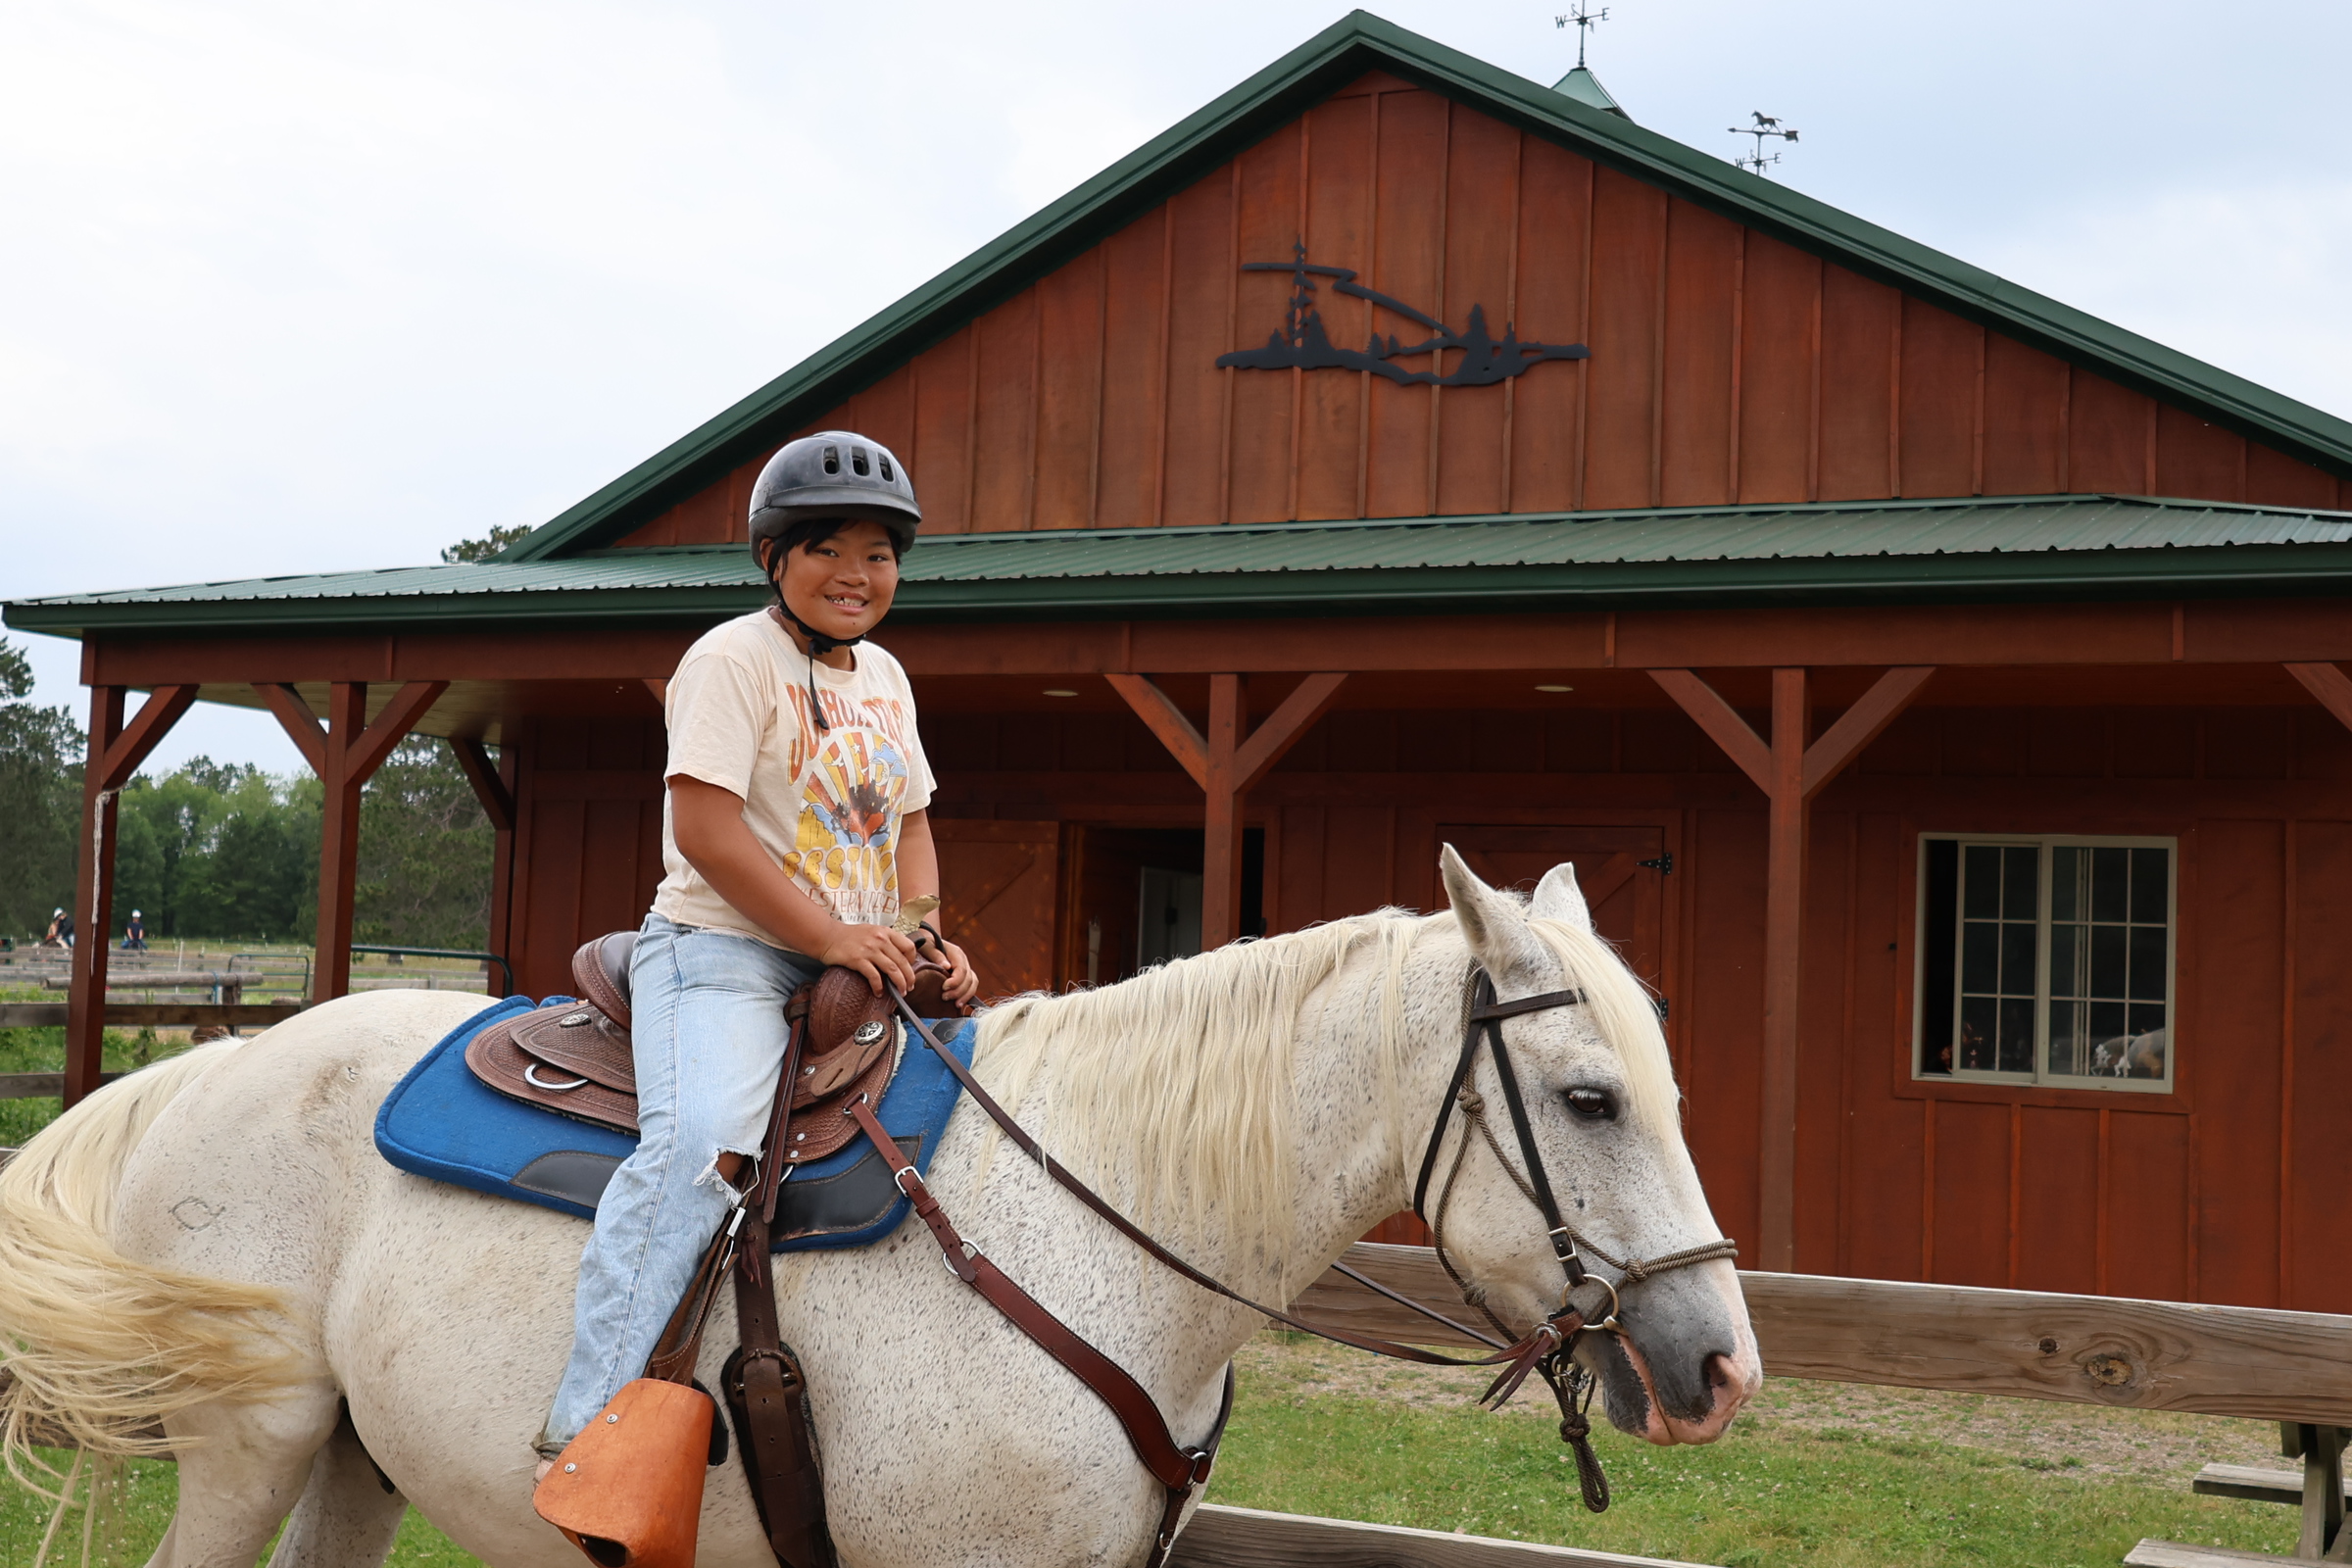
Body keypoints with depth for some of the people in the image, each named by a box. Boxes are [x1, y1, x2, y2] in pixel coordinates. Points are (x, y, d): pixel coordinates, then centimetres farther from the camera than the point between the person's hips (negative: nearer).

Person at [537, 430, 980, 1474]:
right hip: (724, 949, -8)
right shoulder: (735, 658, -7)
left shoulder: (885, 676, 18)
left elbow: (910, 820, 22)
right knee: (699, 1140, -31)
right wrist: (830, 933, -18)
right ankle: (588, 1423, -34)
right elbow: (703, 825, -16)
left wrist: (930, 942, 3)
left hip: (857, 966, 8)